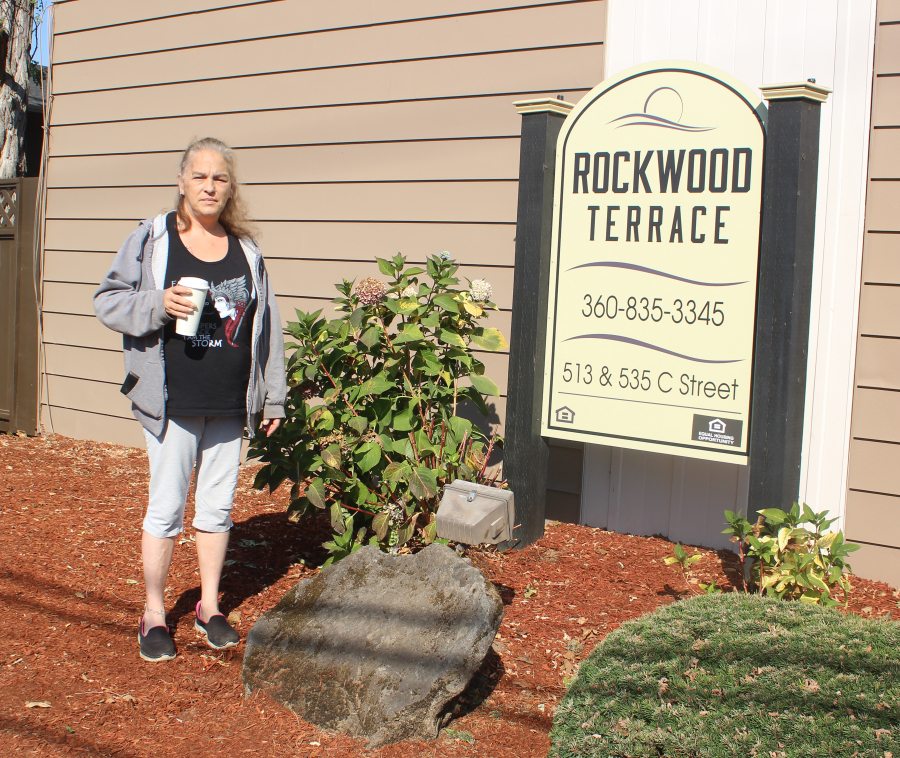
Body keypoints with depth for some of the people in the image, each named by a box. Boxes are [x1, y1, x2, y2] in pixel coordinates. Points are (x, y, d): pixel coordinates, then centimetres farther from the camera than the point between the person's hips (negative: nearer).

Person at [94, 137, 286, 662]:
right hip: (173, 403, -3)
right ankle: (154, 614, 18)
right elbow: (108, 301, 0)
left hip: (230, 404, 3)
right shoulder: (151, 239, -2)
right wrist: (158, 304, -19)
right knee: (166, 508, 2)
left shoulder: (246, 250, 8)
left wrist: (273, 397, 9)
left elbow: (267, 327, 11)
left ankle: (210, 607, 28)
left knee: (218, 506, 12)